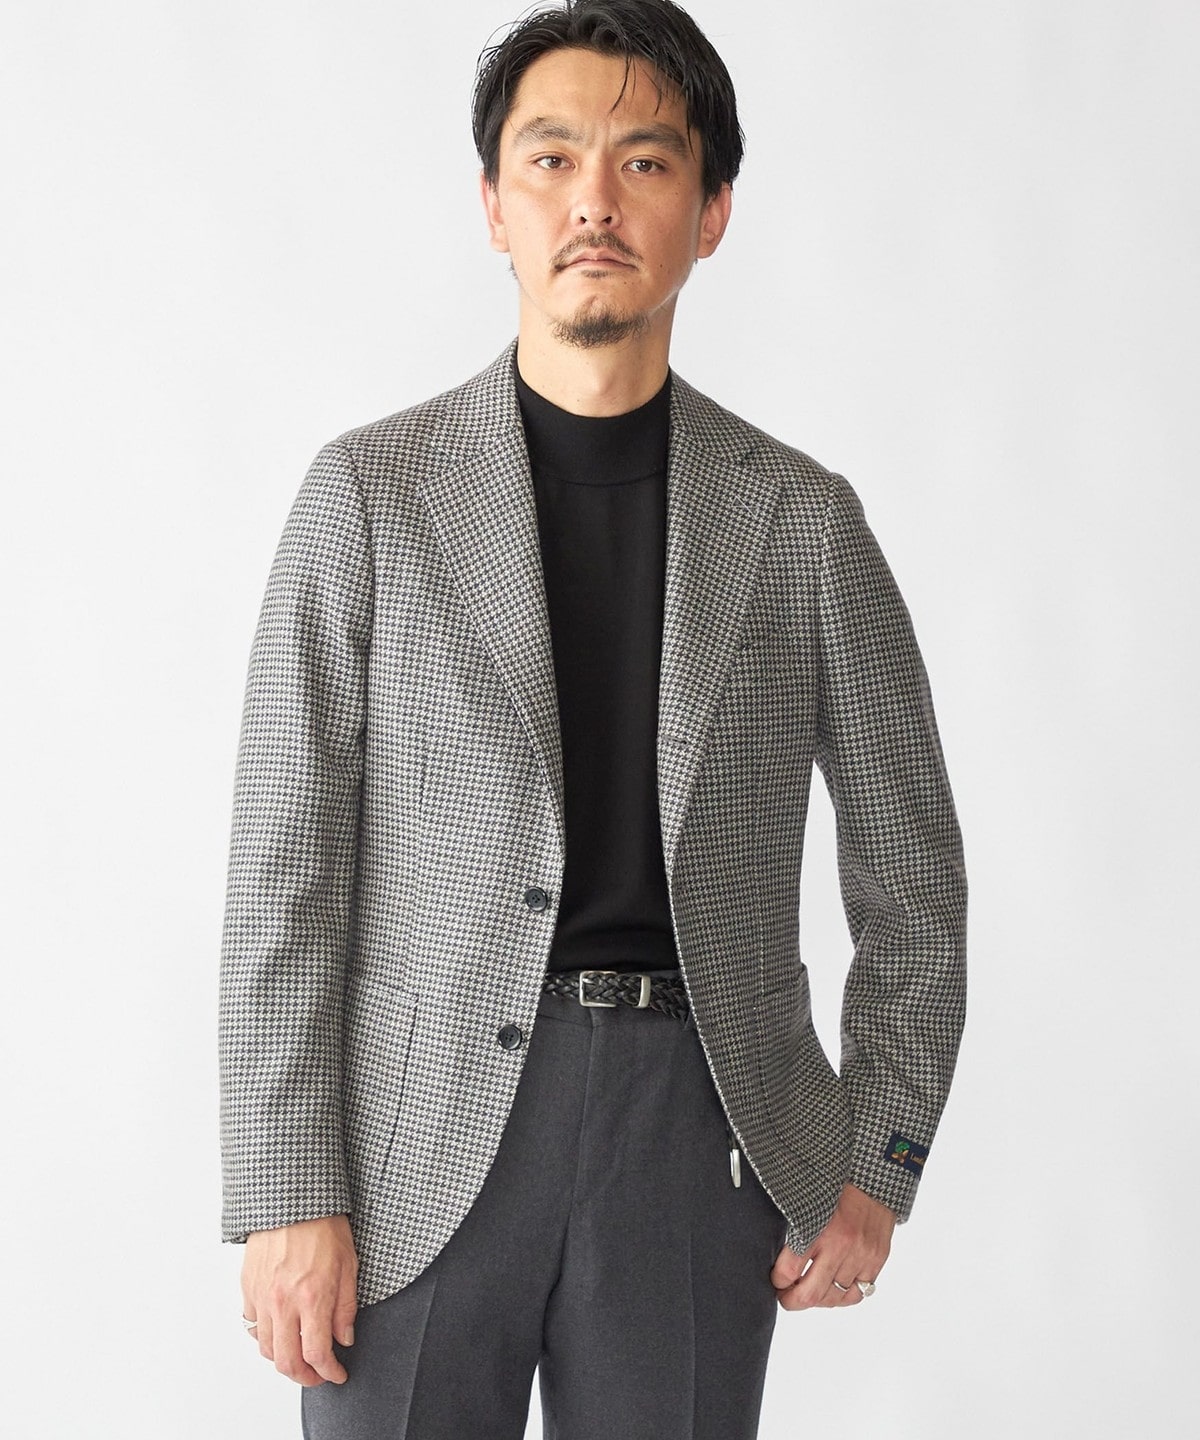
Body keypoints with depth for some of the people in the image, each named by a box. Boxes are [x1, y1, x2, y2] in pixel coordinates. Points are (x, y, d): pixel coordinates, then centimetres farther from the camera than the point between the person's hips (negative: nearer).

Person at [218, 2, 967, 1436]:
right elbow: (286, 870, -2)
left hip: (699, 1124, 1)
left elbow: (911, 863, 12)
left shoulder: (803, 518, 5)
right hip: (425, 1144, -1)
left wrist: (879, 1163, 5)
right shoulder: (369, 493, 1)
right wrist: (287, 1196, -8)